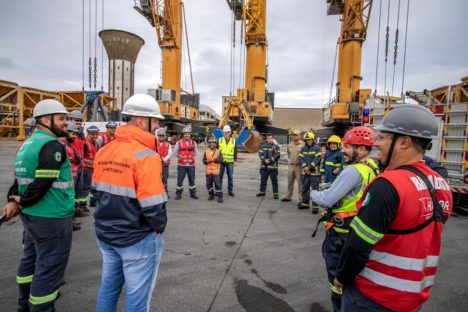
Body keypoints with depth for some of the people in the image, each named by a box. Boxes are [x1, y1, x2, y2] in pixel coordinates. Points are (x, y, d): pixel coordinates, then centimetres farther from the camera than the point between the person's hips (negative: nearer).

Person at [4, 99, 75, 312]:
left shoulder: (28, 144, 12)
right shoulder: (52, 145, -19)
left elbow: (21, 177, 12)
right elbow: (42, 183, -23)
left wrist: (13, 201, 1)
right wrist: (21, 203, -8)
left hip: (32, 215, 10)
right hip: (52, 218, -10)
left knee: (31, 260, 23)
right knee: (49, 267, 2)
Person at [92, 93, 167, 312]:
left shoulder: (104, 151, 3)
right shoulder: (145, 155, -21)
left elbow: (98, 190, 10)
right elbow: (152, 204, -24)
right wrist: (159, 227, -5)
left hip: (106, 234, 8)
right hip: (137, 238, -7)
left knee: (108, 287, 26)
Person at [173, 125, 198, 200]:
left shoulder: (193, 142, 6)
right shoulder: (179, 142, 0)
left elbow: (195, 152, 18)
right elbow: (175, 152, 9)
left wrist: (192, 157, 12)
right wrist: (180, 157, 9)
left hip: (191, 165, 2)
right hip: (181, 165, -2)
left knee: (192, 179, 8)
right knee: (180, 179, 3)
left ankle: (193, 193, 20)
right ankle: (178, 194, 15)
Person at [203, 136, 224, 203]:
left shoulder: (219, 151, 0)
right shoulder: (206, 151, 7)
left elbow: (221, 160, -12)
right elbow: (204, 160, 3)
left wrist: (213, 159, -17)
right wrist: (207, 161, -18)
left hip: (216, 171, -3)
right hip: (208, 171, 3)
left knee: (217, 183, -5)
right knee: (209, 183, 10)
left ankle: (220, 196, 4)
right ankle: (211, 195, 25)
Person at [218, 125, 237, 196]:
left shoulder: (233, 141, 6)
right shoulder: (219, 140, 4)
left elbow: (235, 151, 9)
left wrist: (235, 159, 4)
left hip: (230, 162, 0)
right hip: (221, 161, 0)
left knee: (230, 176, 5)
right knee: (220, 176, 5)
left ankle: (230, 190, 16)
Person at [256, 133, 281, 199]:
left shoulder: (276, 146, -1)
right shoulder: (263, 146, 10)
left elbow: (277, 155, -8)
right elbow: (260, 153, 4)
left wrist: (270, 160, -17)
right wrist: (264, 159, -12)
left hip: (272, 166, -4)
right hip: (264, 166, 4)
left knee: (274, 180, 0)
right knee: (263, 179, 13)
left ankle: (275, 193, 8)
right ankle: (262, 191, 25)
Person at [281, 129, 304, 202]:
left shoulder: (302, 145, -10)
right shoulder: (290, 144, 9)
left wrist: (301, 162, -7)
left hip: (298, 166, -6)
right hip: (290, 166, 6)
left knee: (300, 183, -1)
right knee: (290, 182, 15)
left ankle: (301, 199, 8)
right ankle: (288, 196, 28)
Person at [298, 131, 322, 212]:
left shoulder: (317, 148, -5)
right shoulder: (303, 148, 11)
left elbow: (317, 159, -13)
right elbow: (301, 158, 3)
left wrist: (309, 167, -17)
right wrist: (305, 167, -12)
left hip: (314, 172, -5)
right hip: (305, 172, 5)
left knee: (315, 189, -1)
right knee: (305, 188, 14)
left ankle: (315, 206, 6)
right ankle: (305, 203, 28)